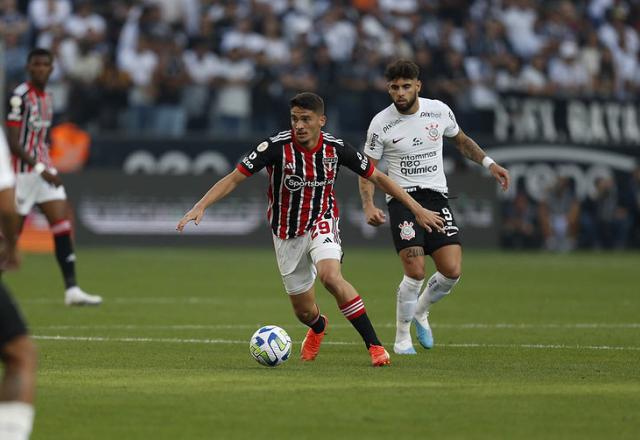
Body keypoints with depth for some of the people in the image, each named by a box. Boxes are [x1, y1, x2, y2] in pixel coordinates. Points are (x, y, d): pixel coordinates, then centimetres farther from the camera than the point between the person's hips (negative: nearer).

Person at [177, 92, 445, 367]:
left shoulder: (335, 148, -13)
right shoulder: (277, 146, -19)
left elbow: (377, 177, -1)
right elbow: (234, 178, -17)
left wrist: (417, 209, -2)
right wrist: (201, 206, -30)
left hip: (321, 223, -1)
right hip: (287, 234, 1)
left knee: (331, 277, -32)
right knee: (304, 311, 9)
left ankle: (374, 345, -24)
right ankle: (318, 327, 50)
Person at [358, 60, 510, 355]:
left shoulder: (439, 111, 1)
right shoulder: (381, 124, -7)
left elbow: (461, 140, 21)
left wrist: (489, 163, 10)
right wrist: (369, 206, -14)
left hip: (436, 198, 3)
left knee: (452, 271, -9)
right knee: (415, 272, -18)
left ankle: (420, 311, 22)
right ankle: (402, 338, 2)